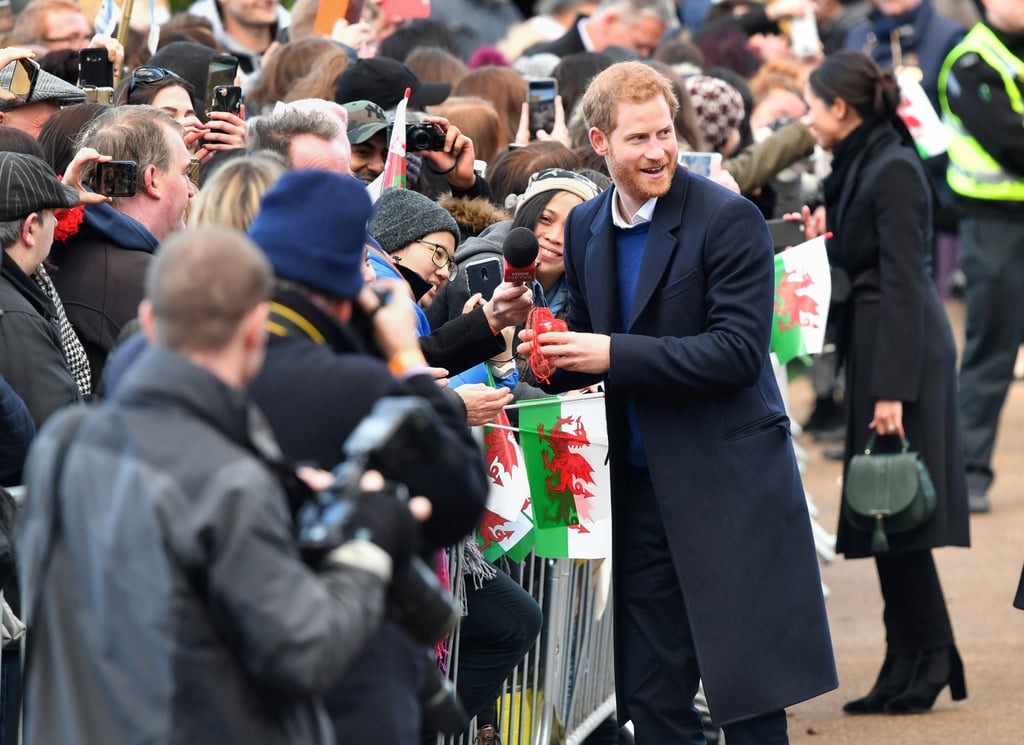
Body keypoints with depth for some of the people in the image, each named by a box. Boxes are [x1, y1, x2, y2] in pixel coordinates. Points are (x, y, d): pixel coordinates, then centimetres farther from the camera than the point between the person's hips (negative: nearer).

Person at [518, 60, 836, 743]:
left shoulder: (728, 219, -11)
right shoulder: (585, 228, 9)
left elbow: (739, 349, -18)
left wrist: (615, 354, -21)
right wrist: (555, 356, -5)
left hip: (728, 482, -6)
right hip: (640, 490, 6)